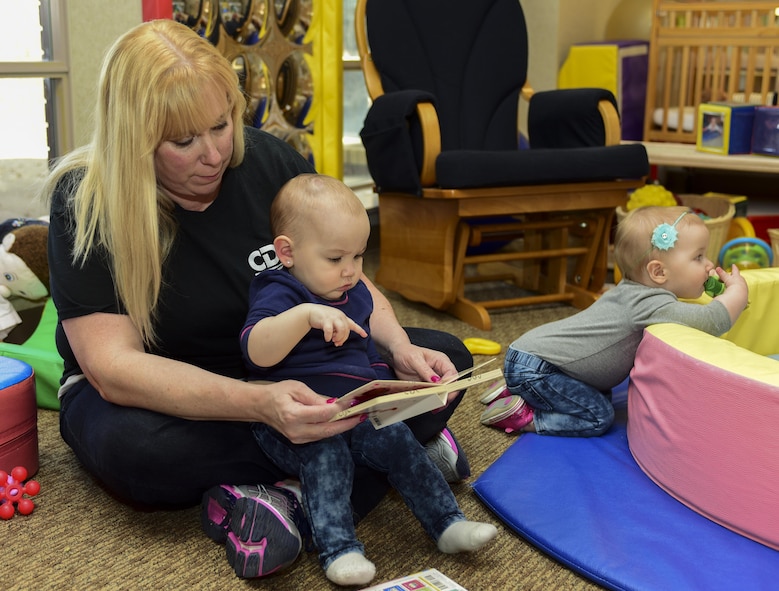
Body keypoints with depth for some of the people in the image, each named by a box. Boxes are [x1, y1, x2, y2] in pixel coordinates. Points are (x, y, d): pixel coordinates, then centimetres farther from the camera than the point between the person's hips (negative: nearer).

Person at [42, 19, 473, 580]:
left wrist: (400, 348, -22)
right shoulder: (86, 203, -19)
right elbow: (113, 366, -29)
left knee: (445, 357, -11)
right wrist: (259, 404, -44)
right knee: (128, 444, -40)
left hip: (283, 375, 3)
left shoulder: (270, 161, -9)